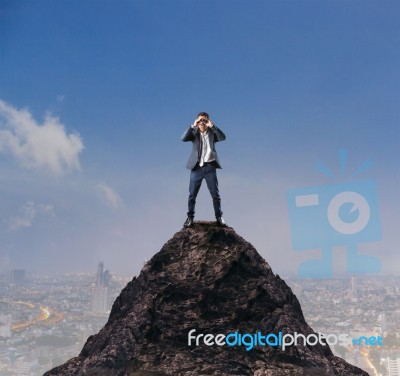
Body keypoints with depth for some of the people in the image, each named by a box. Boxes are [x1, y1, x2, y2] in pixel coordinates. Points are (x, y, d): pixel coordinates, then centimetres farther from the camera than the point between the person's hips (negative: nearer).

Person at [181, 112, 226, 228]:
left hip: (210, 167, 0)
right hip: (196, 167, 0)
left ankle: (219, 217, 12)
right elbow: (183, 139, -13)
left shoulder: (212, 132, 6)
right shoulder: (194, 132, 6)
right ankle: (190, 217, 8)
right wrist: (193, 126, -21)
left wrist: (212, 126, -19)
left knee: (215, 194, 4)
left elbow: (222, 137, -13)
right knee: (192, 194, 2)